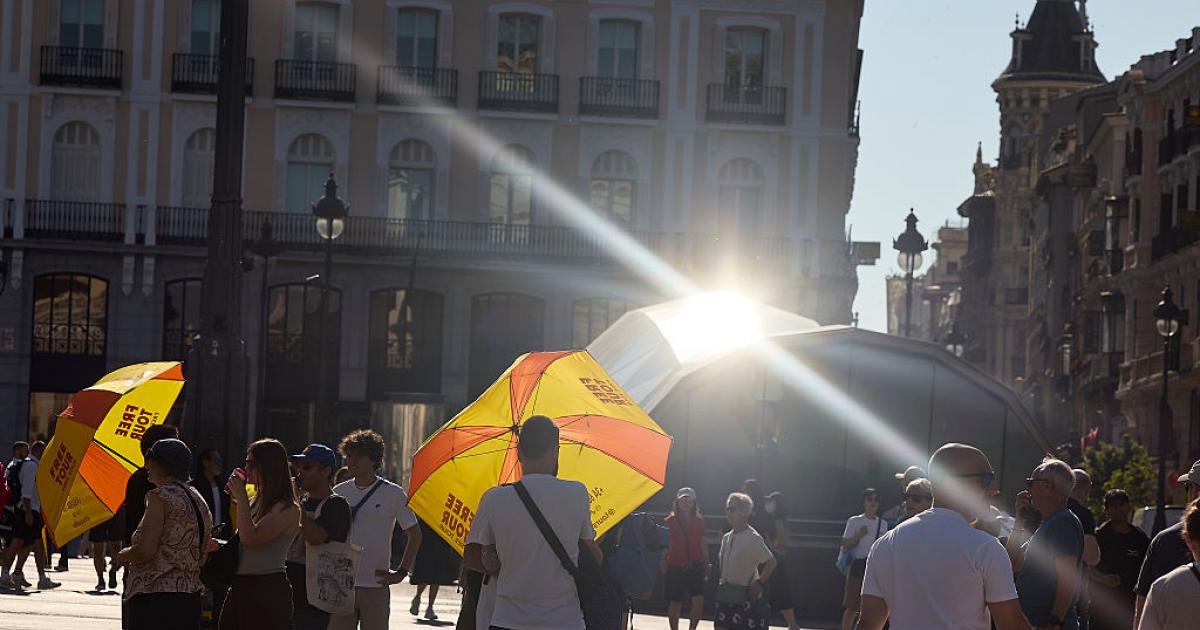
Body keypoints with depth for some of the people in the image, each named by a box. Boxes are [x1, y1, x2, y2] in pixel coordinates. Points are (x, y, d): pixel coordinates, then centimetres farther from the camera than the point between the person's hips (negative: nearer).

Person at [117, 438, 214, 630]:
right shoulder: (199, 500, 16)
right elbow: (203, 557, 19)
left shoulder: (160, 496, -11)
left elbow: (145, 551, -19)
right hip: (190, 597, 9)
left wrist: (125, 555, 1)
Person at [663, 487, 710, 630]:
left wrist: (707, 563, 8)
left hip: (695, 566, 1)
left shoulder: (699, 522, 7)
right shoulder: (670, 522, 1)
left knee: (699, 600, -13)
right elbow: (664, 545, 3)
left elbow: (702, 544, 13)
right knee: (675, 603, 4)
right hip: (675, 567, -1)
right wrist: (664, 562, -6)